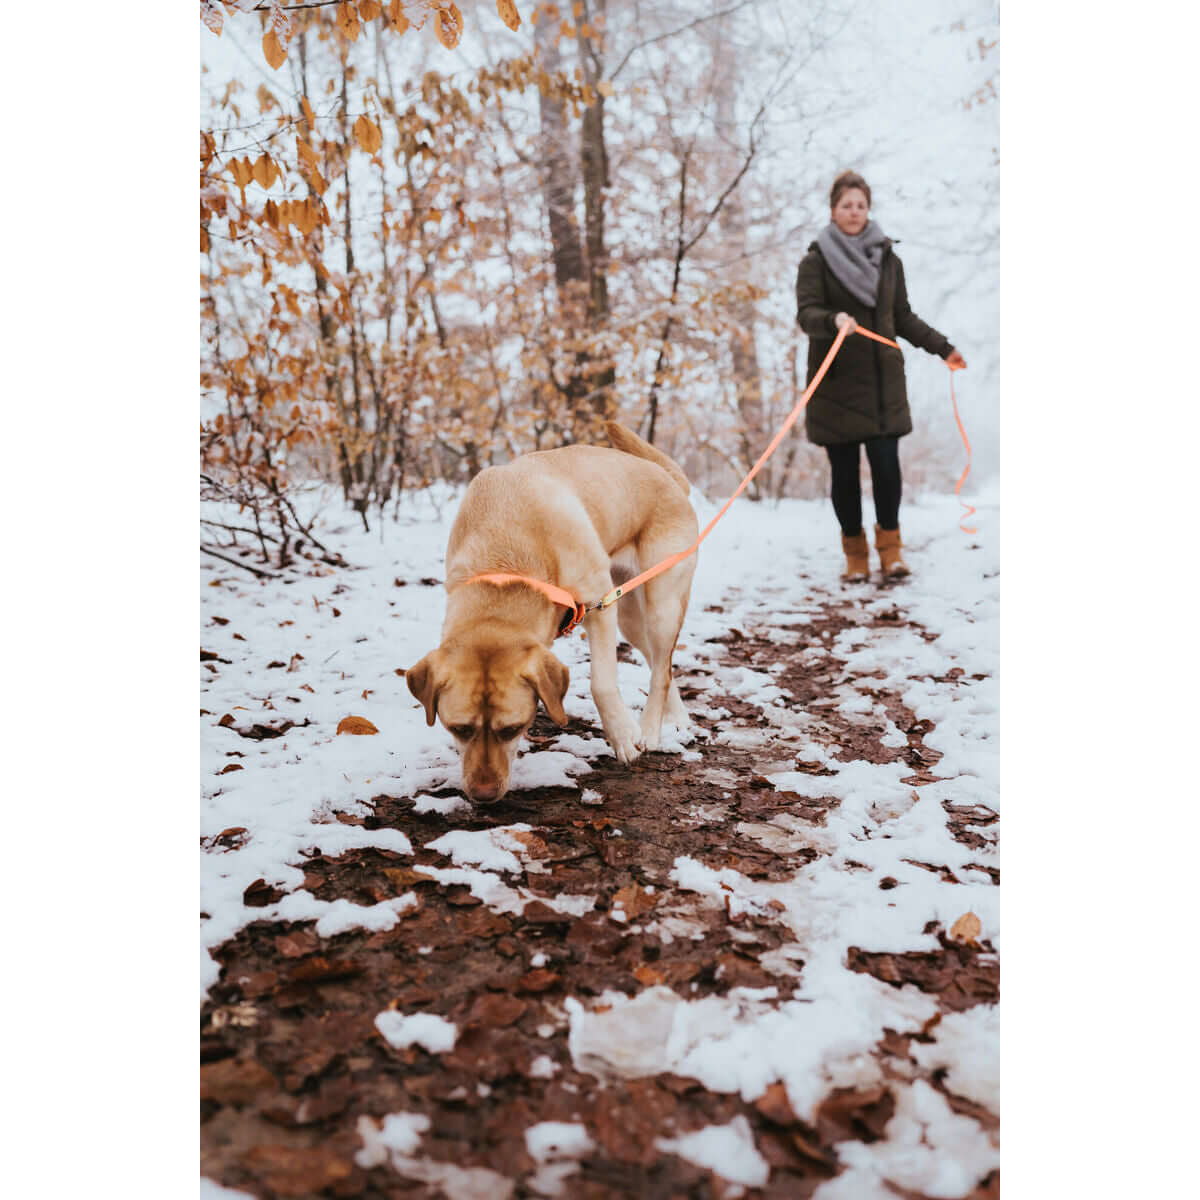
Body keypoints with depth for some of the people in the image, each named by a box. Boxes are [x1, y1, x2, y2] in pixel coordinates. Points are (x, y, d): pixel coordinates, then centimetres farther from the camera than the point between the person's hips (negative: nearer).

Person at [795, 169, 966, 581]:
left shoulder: (887, 259, 14)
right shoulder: (816, 260, 2)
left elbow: (903, 317, 21)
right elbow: (806, 313, -11)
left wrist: (942, 347, 17)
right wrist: (833, 320, -32)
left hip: (883, 380, 3)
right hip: (836, 382, -2)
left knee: (886, 464, -6)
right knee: (845, 471, 0)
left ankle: (890, 547, 11)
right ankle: (855, 553, 14)